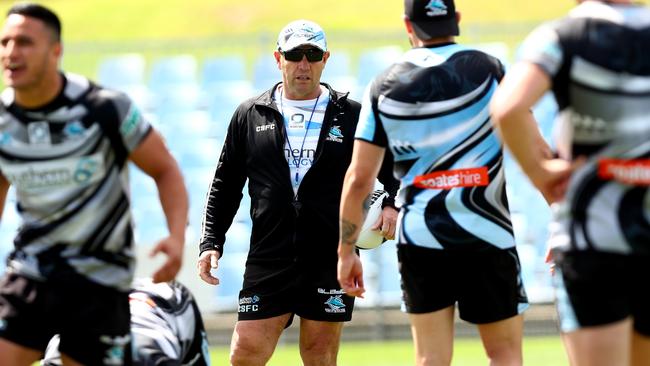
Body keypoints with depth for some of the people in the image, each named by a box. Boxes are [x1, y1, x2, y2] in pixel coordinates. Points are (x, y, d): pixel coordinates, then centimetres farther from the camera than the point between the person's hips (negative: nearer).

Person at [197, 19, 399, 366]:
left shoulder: (352, 116, 5)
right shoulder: (249, 115, 9)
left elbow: (395, 168, 12)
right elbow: (225, 185, 14)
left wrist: (392, 204, -8)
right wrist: (211, 242, 6)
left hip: (330, 262, -1)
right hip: (268, 259, 1)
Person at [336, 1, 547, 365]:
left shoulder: (384, 86, 4)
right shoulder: (488, 69, -2)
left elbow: (359, 178, 3)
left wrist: (347, 250, 10)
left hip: (419, 238, 2)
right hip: (486, 236, -2)